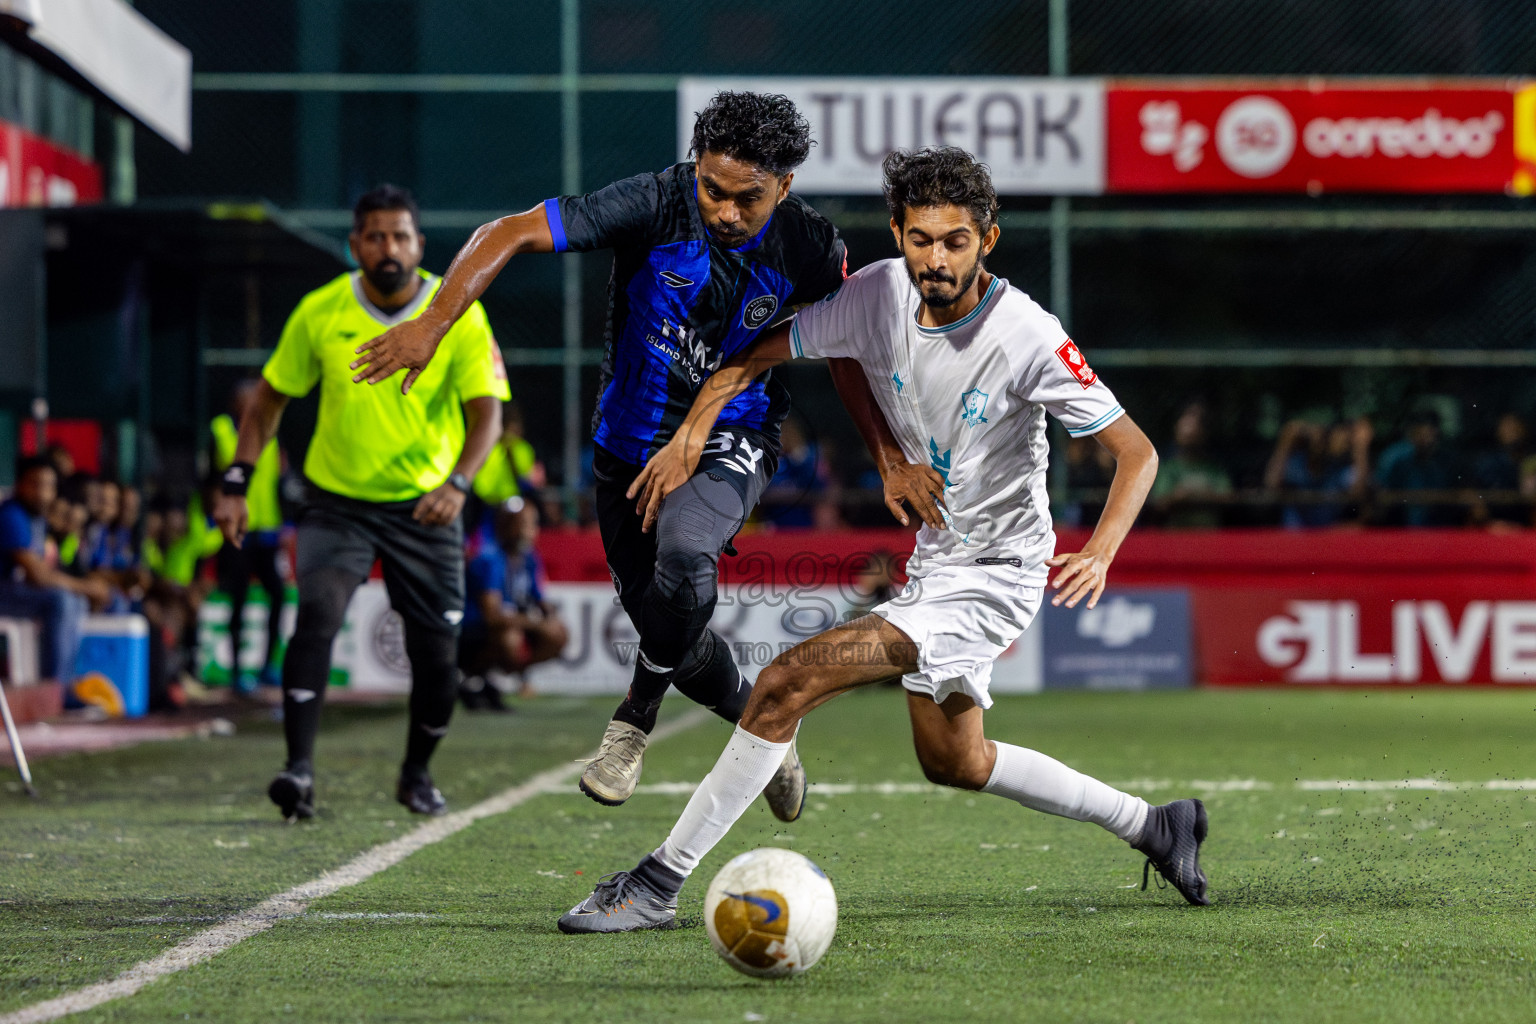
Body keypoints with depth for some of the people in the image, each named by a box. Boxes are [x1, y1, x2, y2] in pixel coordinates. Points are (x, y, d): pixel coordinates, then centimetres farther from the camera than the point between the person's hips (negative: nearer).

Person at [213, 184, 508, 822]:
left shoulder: (459, 317, -11)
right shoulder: (320, 313, -6)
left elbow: (486, 413, -17)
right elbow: (271, 398, 6)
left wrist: (457, 482, -34)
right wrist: (237, 484, -1)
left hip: (424, 507, 0)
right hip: (338, 501, 0)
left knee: (437, 653, 1)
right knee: (317, 615, -23)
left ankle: (417, 774, 27)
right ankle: (298, 767, -23)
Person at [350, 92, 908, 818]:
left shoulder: (810, 249, -14)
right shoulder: (656, 205, -22)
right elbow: (511, 234, -26)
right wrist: (433, 323, -38)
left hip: (730, 443, -2)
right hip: (631, 443, 2)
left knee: (682, 549, -33)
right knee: (667, 630, 9)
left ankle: (633, 724, -12)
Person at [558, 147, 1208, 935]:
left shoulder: (1028, 339, -23)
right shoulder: (879, 294, -9)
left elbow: (1137, 452, -19)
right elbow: (762, 353, 3)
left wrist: (1098, 554, -36)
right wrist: (693, 429, -13)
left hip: (994, 575, -8)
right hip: (933, 563, 8)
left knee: (790, 680, -20)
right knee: (952, 760, 24)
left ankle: (660, 882, -13)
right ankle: (1152, 826, 40)